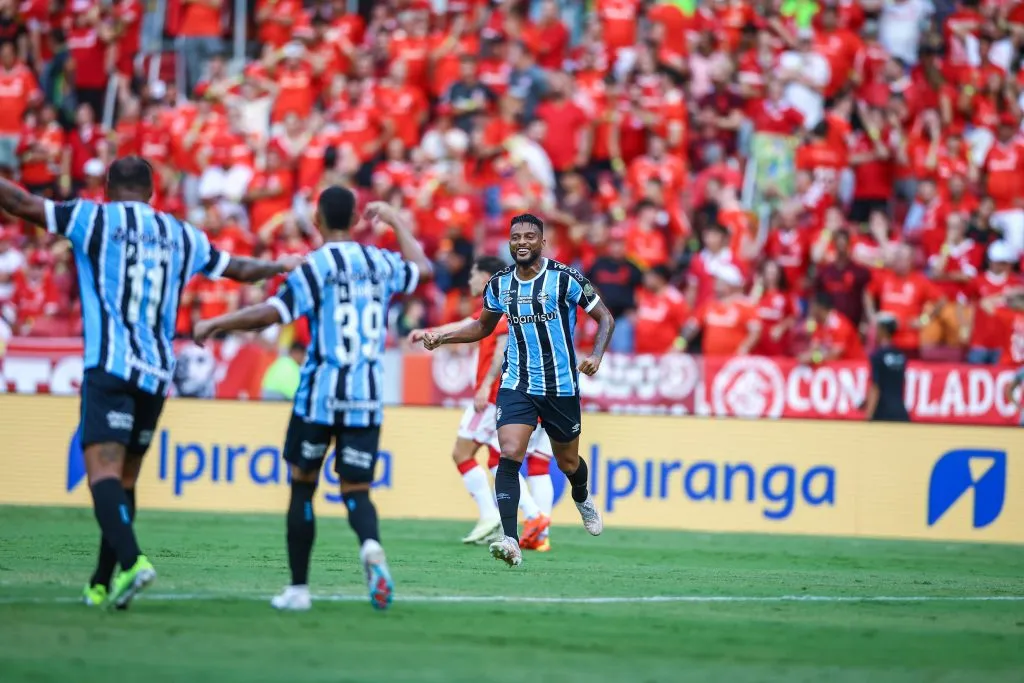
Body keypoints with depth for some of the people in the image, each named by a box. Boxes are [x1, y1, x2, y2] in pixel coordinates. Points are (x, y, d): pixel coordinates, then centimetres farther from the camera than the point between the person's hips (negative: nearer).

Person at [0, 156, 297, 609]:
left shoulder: (94, 218, 5)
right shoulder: (181, 236, 18)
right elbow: (241, 269, 31)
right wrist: (280, 267, 50)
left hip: (109, 367, -5)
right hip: (158, 373, 5)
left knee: (103, 471, -14)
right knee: (125, 478, 13)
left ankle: (131, 561, -35)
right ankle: (103, 585, 15)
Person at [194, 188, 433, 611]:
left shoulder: (315, 267, -8)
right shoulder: (381, 263, 7)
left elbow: (270, 313, -18)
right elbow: (422, 267, 30)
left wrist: (214, 324, -6)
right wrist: (394, 220, 42)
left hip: (319, 394, -3)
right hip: (367, 399, 3)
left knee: (302, 485, 11)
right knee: (356, 490, 5)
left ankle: (299, 588, 12)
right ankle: (371, 545, -29)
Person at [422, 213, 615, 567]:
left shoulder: (565, 279, -10)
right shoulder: (500, 284, 2)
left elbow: (605, 318, -3)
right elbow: (483, 326, 20)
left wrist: (596, 355, -20)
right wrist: (441, 337, 7)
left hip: (561, 387, -2)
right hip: (517, 385, 2)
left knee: (568, 462, 15)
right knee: (509, 455, -19)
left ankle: (582, 498, 52)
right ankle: (510, 541, -25)